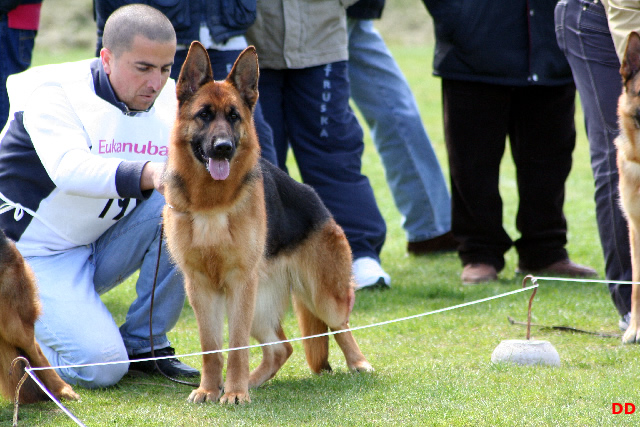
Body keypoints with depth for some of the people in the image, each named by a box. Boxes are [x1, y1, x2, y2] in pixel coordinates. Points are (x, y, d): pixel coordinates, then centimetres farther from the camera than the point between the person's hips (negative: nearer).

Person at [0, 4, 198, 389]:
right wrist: (147, 174, -55)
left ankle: (144, 342, -6)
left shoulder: (169, 101, -2)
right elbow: (69, 169, -38)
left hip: (106, 245, 6)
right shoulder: (55, 94, -20)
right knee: (100, 367, -24)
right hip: (40, 253, -6)